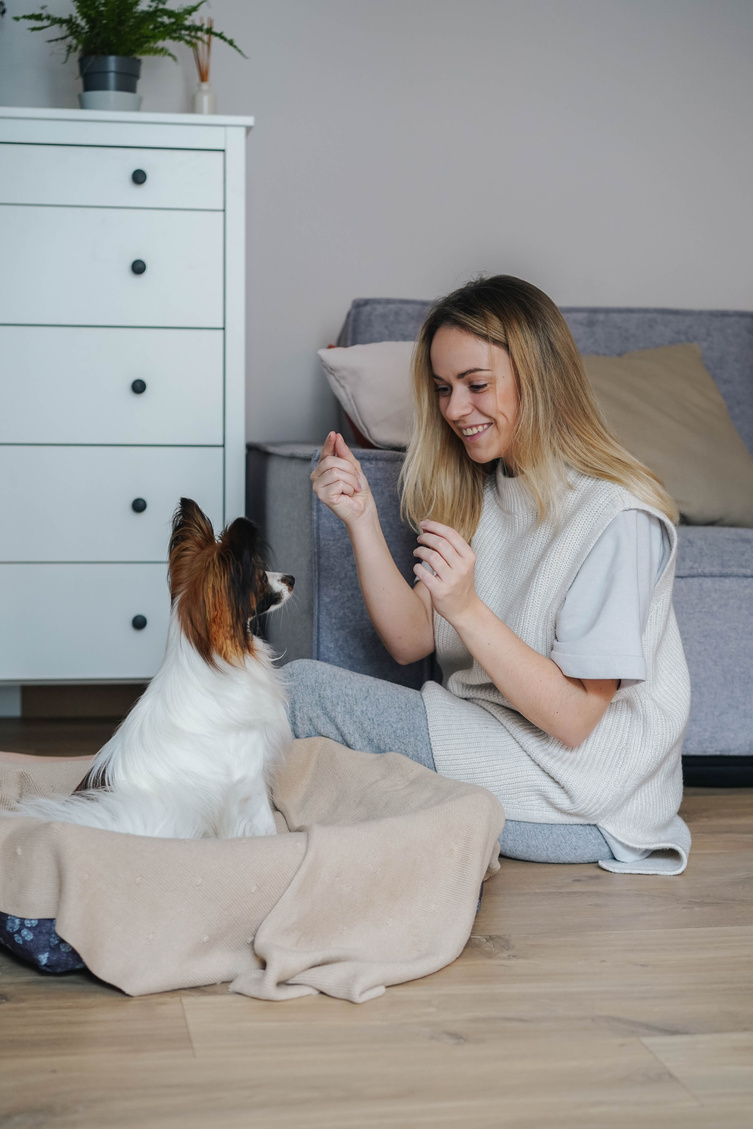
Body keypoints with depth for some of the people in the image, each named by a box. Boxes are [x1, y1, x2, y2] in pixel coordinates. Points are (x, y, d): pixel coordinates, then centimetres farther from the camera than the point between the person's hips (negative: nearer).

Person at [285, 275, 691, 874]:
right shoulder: (486, 488, 8)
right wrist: (362, 518, -10)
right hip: (490, 730, 8)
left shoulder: (615, 517, -19)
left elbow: (573, 719, -20)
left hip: (584, 804, -8)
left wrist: (466, 609, -31)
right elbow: (410, 639, 2)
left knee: (302, 689, -13)